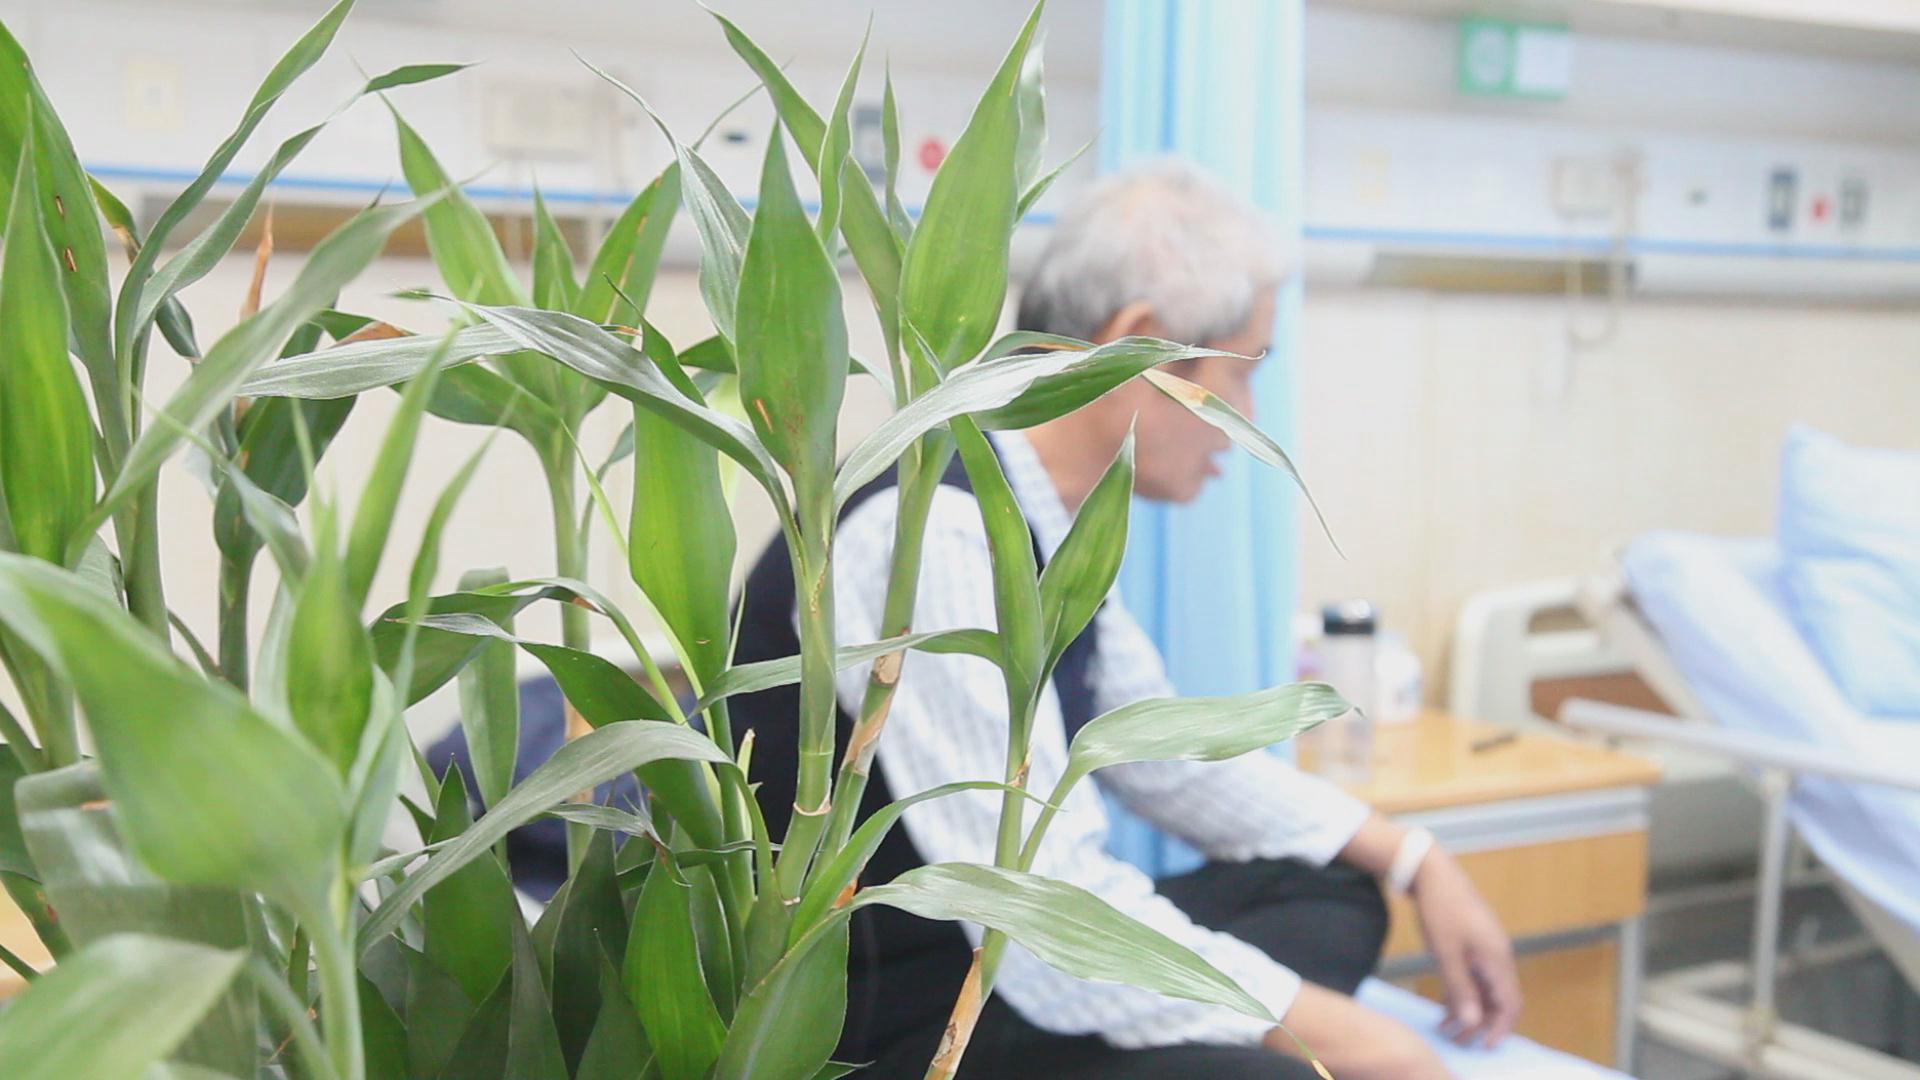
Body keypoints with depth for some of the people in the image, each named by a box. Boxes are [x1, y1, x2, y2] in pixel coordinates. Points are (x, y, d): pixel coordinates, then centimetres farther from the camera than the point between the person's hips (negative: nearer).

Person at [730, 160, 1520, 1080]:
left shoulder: (1049, 519, 5)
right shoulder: (938, 530, -24)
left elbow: (1168, 755, 18)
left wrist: (1416, 861, 12)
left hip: (995, 954, 10)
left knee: (1328, 889, 14)